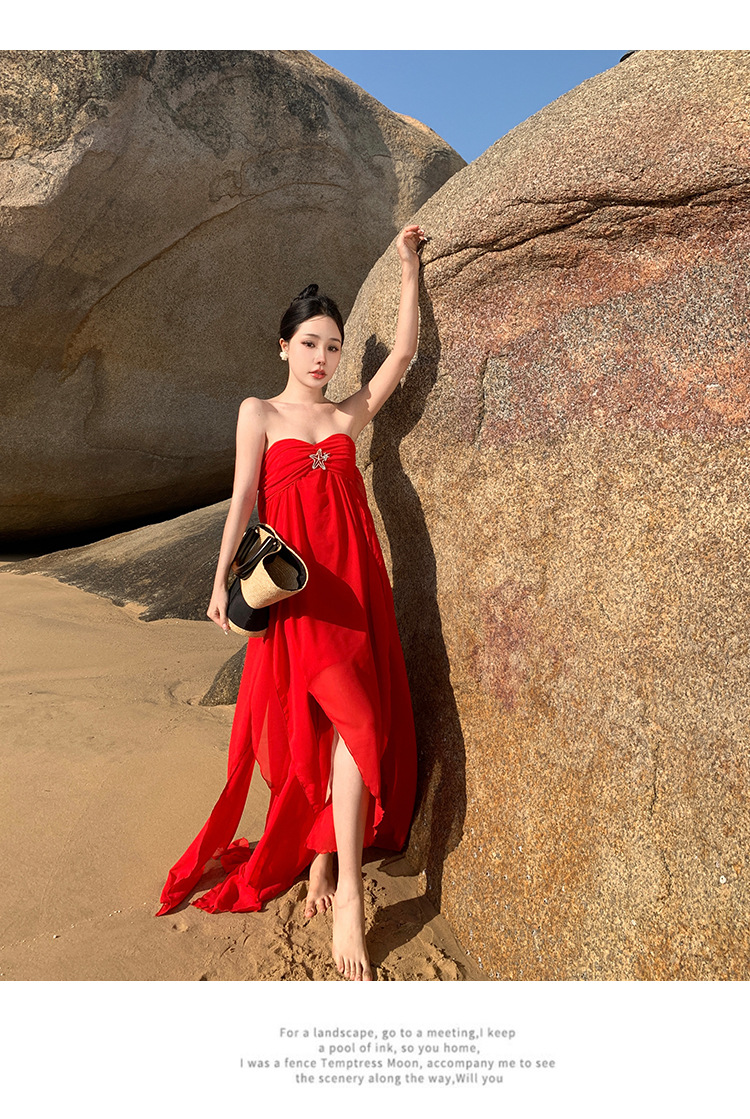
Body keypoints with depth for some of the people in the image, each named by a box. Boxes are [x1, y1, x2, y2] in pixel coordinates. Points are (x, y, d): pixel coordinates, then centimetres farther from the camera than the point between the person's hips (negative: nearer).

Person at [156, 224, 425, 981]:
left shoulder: (349, 415, 16)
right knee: (352, 721, -11)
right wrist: (223, 577, -9)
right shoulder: (260, 414, 10)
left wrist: (408, 269, 9)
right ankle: (348, 896, 4)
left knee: (348, 728, -3)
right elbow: (242, 498, 0)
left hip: (354, 580, 4)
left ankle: (323, 863, 11)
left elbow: (402, 352, 11)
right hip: (295, 585, -3)